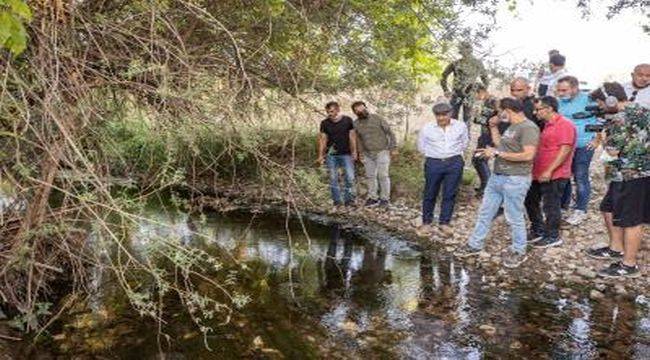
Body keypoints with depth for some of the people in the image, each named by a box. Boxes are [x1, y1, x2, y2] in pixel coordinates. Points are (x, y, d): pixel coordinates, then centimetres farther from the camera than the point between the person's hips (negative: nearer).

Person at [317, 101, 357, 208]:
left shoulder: (347, 120, -1)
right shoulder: (325, 123, 2)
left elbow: (352, 137, 2)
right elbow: (323, 139, 4)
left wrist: (354, 152, -3)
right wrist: (321, 155, -1)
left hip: (346, 154, -1)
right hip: (331, 155, 1)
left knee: (350, 178, -7)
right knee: (333, 179, 2)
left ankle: (348, 200, 6)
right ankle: (337, 201, 11)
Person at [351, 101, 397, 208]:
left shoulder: (377, 118, -9)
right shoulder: (356, 124, 3)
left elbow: (389, 132, -7)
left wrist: (393, 147, -9)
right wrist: (360, 152, 13)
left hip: (382, 152, -4)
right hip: (368, 154, 5)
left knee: (383, 175, -2)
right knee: (370, 176, 10)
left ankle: (384, 198, 10)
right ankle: (372, 198, 22)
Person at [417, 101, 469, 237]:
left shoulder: (460, 126, -1)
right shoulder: (427, 128, -4)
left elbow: (465, 143, 15)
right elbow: (421, 146, 9)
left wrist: (454, 153, 11)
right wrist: (432, 155, 8)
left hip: (454, 163, 1)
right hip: (434, 163, -1)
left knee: (450, 194, 5)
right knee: (430, 194, 5)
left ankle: (444, 223, 16)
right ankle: (426, 222, 18)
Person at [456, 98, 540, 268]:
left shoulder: (528, 128, -16)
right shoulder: (512, 126, 13)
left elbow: (528, 155, -25)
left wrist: (498, 154, -21)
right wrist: (493, 127, 13)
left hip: (515, 180, -9)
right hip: (497, 177, 10)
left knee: (514, 218, 4)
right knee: (485, 212, 15)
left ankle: (519, 251, 22)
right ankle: (475, 245, 26)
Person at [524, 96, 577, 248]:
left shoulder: (565, 125, -14)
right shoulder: (547, 125, 16)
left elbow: (565, 150, -21)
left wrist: (549, 171, -24)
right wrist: (536, 170, 18)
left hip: (554, 176, -10)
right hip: (539, 175, 10)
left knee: (551, 206, 0)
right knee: (530, 201, 16)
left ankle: (553, 237, 15)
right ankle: (538, 231, 30)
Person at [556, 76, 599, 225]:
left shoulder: (588, 100, -9)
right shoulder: (559, 102, 8)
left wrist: (597, 140, -6)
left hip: (583, 146, -5)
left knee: (580, 178, 1)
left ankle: (580, 210, 12)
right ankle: (562, 206, 25)